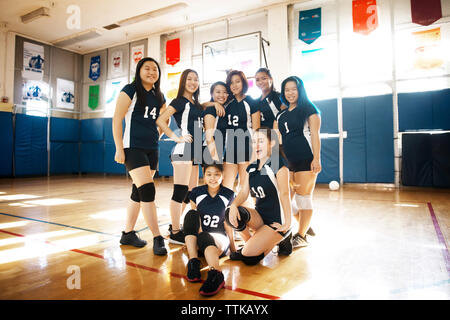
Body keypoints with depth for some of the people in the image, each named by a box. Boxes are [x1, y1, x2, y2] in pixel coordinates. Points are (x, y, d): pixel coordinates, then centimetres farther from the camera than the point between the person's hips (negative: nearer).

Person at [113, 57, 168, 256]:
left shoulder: (159, 96, 14)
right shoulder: (130, 90, -4)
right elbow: (117, 120, -8)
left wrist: (155, 139, 14)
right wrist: (119, 149, -13)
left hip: (152, 150, 7)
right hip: (133, 147, -7)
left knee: (139, 192, 10)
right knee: (147, 190, -15)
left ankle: (128, 234, 23)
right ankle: (157, 239, -8)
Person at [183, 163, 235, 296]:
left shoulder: (229, 195, 1)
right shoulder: (196, 193, 2)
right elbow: (193, 220, -1)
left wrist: (233, 247, 2)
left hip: (219, 238, -2)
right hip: (198, 239, 2)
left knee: (204, 238, -36)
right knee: (191, 214, -26)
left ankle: (215, 275, -59)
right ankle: (193, 262, -35)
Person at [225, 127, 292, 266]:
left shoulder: (278, 163, -13)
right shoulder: (252, 167, 8)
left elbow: (284, 193, -17)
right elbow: (244, 192, 1)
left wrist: (287, 224, -19)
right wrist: (233, 205, -21)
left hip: (277, 221, -6)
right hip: (259, 215, 6)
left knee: (249, 257, -16)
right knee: (231, 214, -23)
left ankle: (282, 238, 8)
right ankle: (251, 243, 4)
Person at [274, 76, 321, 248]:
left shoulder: (309, 109, 2)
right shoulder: (281, 114, 17)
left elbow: (315, 135, -5)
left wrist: (317, 158, -13)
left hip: (306, 159, -6)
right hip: (287, 160, 6)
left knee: (303, 197, -2)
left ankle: (301, 236, 8)